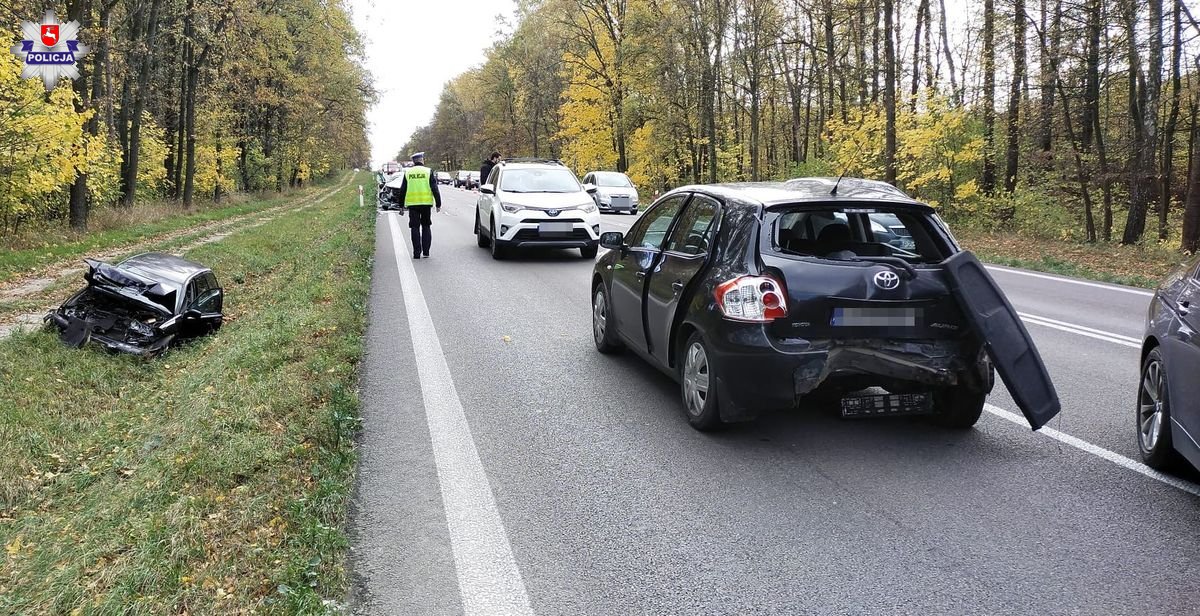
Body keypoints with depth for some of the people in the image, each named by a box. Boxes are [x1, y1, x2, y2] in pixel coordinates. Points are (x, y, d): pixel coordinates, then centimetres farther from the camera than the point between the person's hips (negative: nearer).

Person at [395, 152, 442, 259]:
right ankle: (426, 252, 7)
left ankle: (417, 253, 0)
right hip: (426, 203, -1)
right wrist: (438, 204, 3)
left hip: (412, 204, 1)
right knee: (426, 227, 10)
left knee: (415, 228, 4)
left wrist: (401, 205, 16)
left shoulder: (408, 173, 6)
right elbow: (435, 189, -2)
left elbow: (402, 190, 9)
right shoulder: (428, 171, 0)